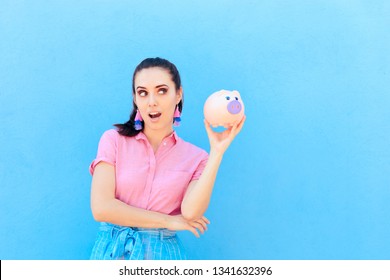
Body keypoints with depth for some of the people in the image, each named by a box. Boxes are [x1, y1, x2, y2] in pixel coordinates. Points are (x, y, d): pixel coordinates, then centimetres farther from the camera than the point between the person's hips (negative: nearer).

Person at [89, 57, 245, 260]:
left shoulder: (196, 157, -1)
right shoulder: (113, 139, -2)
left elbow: (190, 212, -17)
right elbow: (101, 207, -12)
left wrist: (217, 151, -17)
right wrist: (169, 221, -10)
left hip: (163, 251, 0)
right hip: (113, 248, 0)